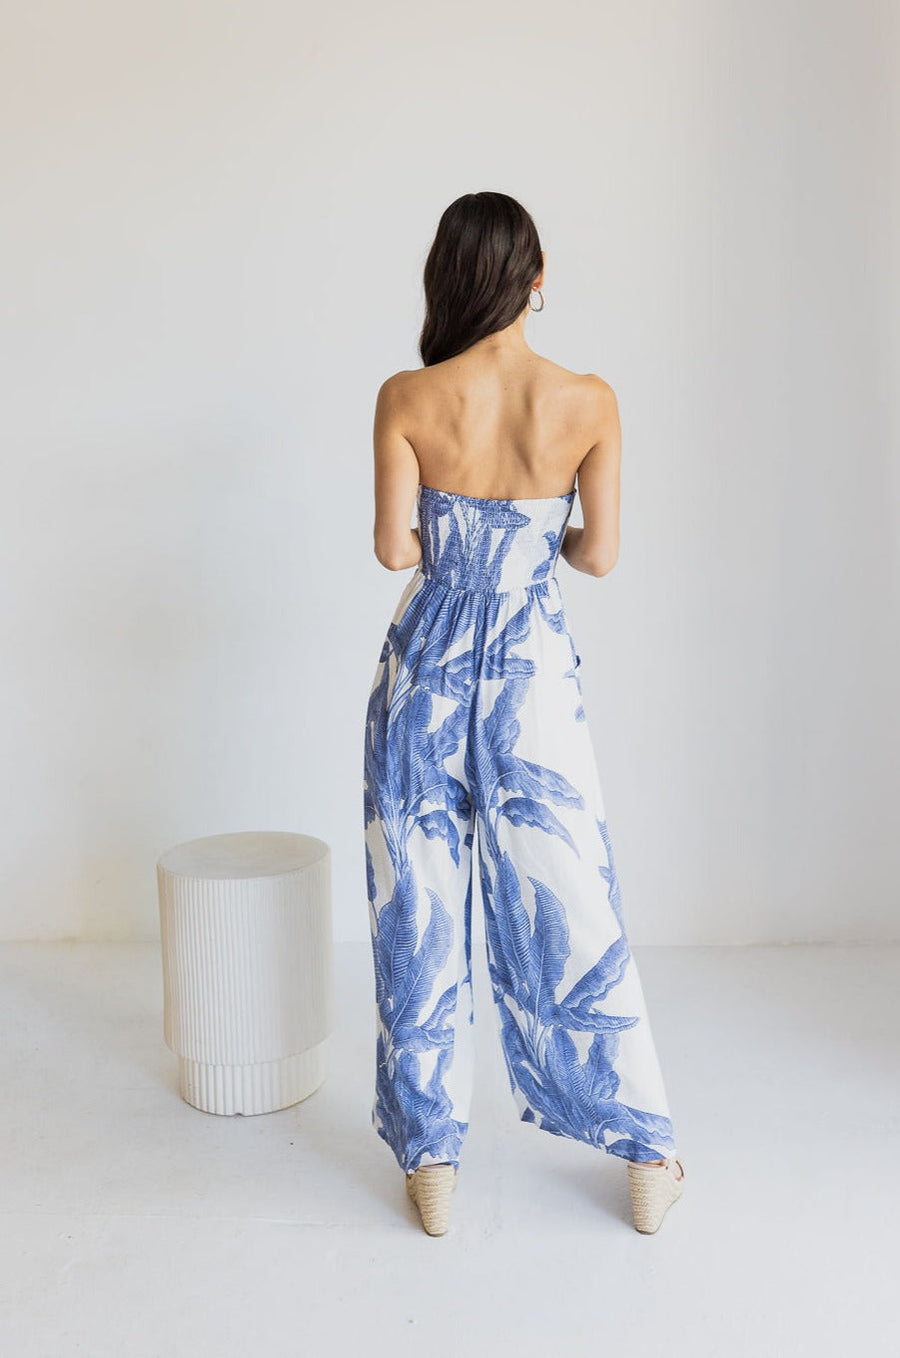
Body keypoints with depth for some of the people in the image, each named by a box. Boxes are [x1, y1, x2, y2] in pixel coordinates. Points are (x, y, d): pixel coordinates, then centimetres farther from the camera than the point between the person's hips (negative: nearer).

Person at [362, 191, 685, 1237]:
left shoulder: (407, 398, -7)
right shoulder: (588, 400, -6)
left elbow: (393, 549, -7)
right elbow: (601, 553, -4)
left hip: (427, 660, 0)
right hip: (534, 665, 1)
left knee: (419, 909, 11)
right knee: (571, 907, 11)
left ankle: (431, 1160, 22)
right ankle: (648, 1160, 23)